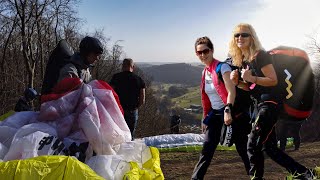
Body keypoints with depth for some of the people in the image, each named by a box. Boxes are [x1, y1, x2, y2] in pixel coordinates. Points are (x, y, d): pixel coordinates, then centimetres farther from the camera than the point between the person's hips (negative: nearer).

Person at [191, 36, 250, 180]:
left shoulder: (222, 67, -12)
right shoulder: (204, 72, 10)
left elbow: (232, 91, -22)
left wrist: (227, 111, -34)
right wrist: (205, 118, 17)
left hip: (229, 113, -6)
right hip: (215, 114, 6)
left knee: (243, 149, 4)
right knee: (206, 150, 4)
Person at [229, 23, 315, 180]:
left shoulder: (260, 55, -11)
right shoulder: (242, 60, 13)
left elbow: (273, 80, -14)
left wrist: (252, 78, -22)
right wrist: (237, 82, 1)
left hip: (269, 103, -9)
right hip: (260, 105, 9)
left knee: (253, 145, -8)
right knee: (269, 147, 13)